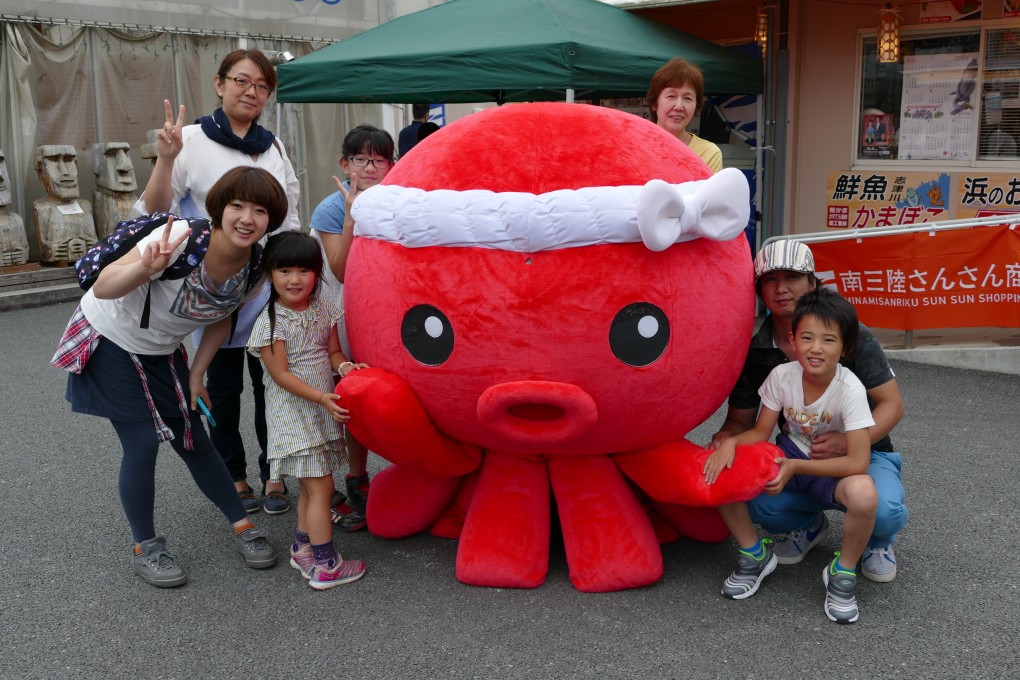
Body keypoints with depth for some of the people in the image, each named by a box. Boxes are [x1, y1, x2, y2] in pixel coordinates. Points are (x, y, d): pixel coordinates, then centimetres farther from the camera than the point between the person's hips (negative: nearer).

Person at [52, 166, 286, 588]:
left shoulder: (255, 263, -16)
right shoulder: (183, 239, -34)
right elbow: (103, 288, -37)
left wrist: (196, 375, -2)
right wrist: (145, 267, -56)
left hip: (162, 352, 5)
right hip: (110, 342, -5)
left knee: (193, 441, 7)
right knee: (143, 444, -7)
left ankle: (242, 526, 22)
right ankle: (145, 548, 12)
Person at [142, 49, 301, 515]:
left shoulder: (275, 147, 9)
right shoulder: (194, 141, -5)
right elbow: (155, 212, -9)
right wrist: (165, 159, -23)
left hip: (271, 287, 4)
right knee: (224, 387, 8)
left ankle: (273, 475, 22)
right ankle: (234, 477, 23)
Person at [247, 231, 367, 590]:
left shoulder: (323, 308, 3)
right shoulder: (270, 321, -15)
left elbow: (332, 351, 7)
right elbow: (281, 375, -16)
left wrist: (345, 366, -16)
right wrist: (322, 397, -23)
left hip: (323, 410, 7)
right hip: (293, 412, -6)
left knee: (311, 485, 15)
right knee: (320, 486, -5)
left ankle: (302, 548, 30)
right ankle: (325, 565, 3)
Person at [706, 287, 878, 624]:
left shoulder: (849, 389, -24)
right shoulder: (782, 375, -15)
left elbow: (858, 463, -27)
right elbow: (760, 432, -5)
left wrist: (796, 466, -29)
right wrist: (730, 442, -27)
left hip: (834, 468, -3)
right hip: (788, 458, 3)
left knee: (864, 492, -39)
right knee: (718, 469, -20)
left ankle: (843, 571, -8)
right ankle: (755, 555, 3)